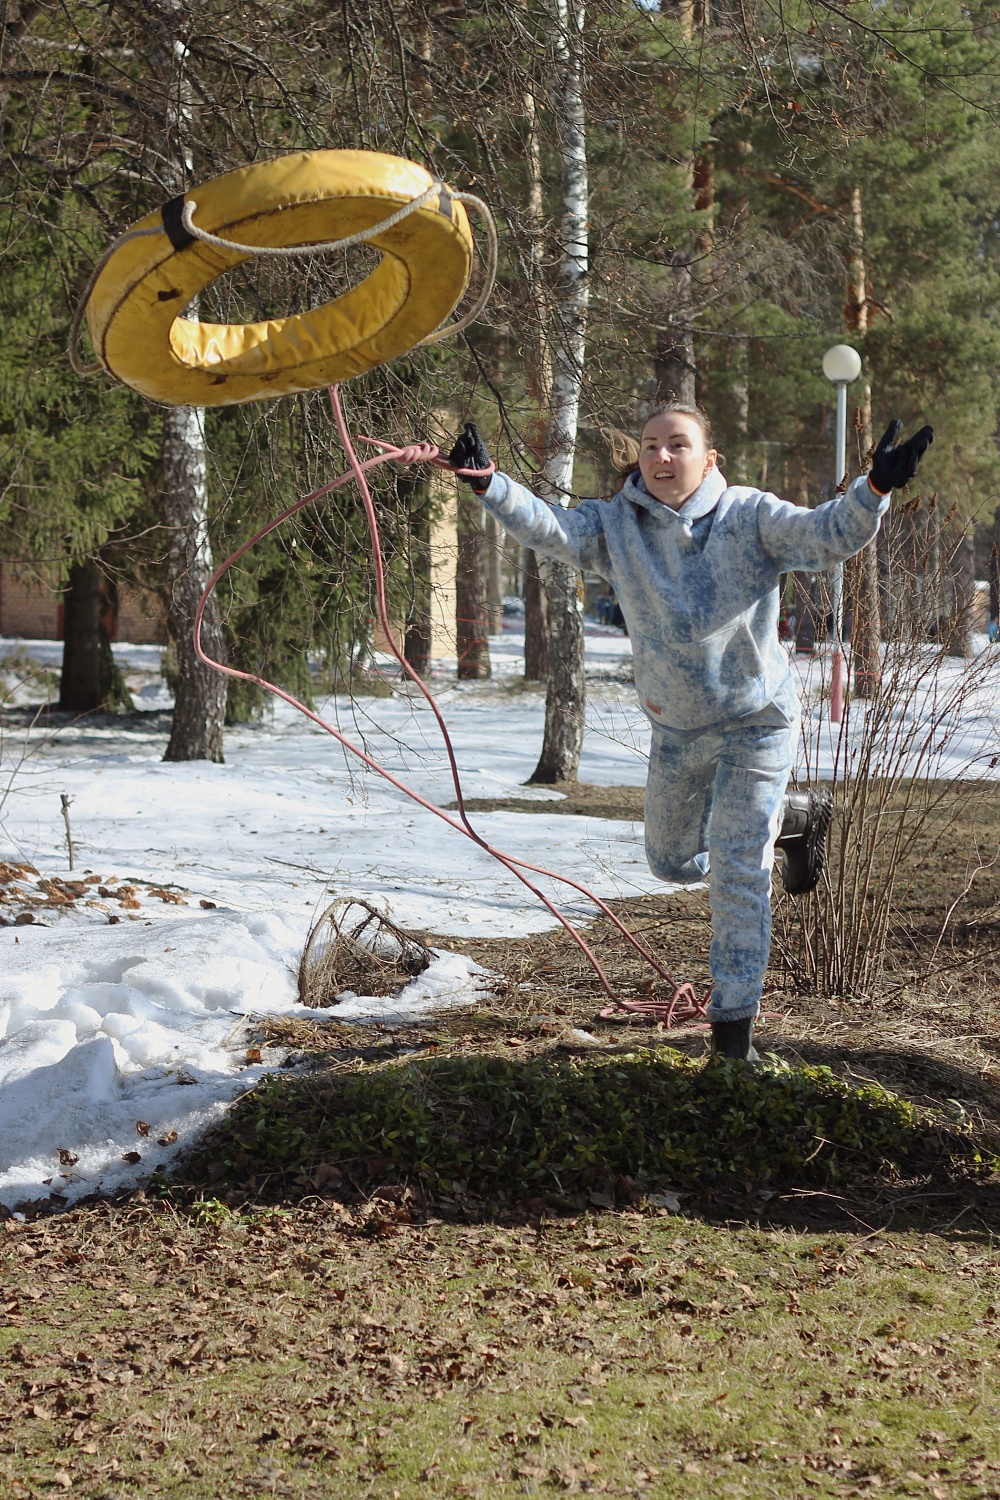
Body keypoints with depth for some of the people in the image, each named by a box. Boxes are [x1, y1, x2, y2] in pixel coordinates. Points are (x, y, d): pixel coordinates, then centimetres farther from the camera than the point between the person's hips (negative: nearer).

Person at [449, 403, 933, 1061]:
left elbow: (828, 536, -27)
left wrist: (876, 488, -46)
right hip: (676, 730, 5)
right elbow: (549, 527, -23)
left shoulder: (750, 516, -16)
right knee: (673, 862, 22)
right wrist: (490, 483, -40)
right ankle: (794, 818, 46)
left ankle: (734, 1030, 3)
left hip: (757, 722, -5)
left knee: (738, 871, -9)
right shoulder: (615, 525, -8)